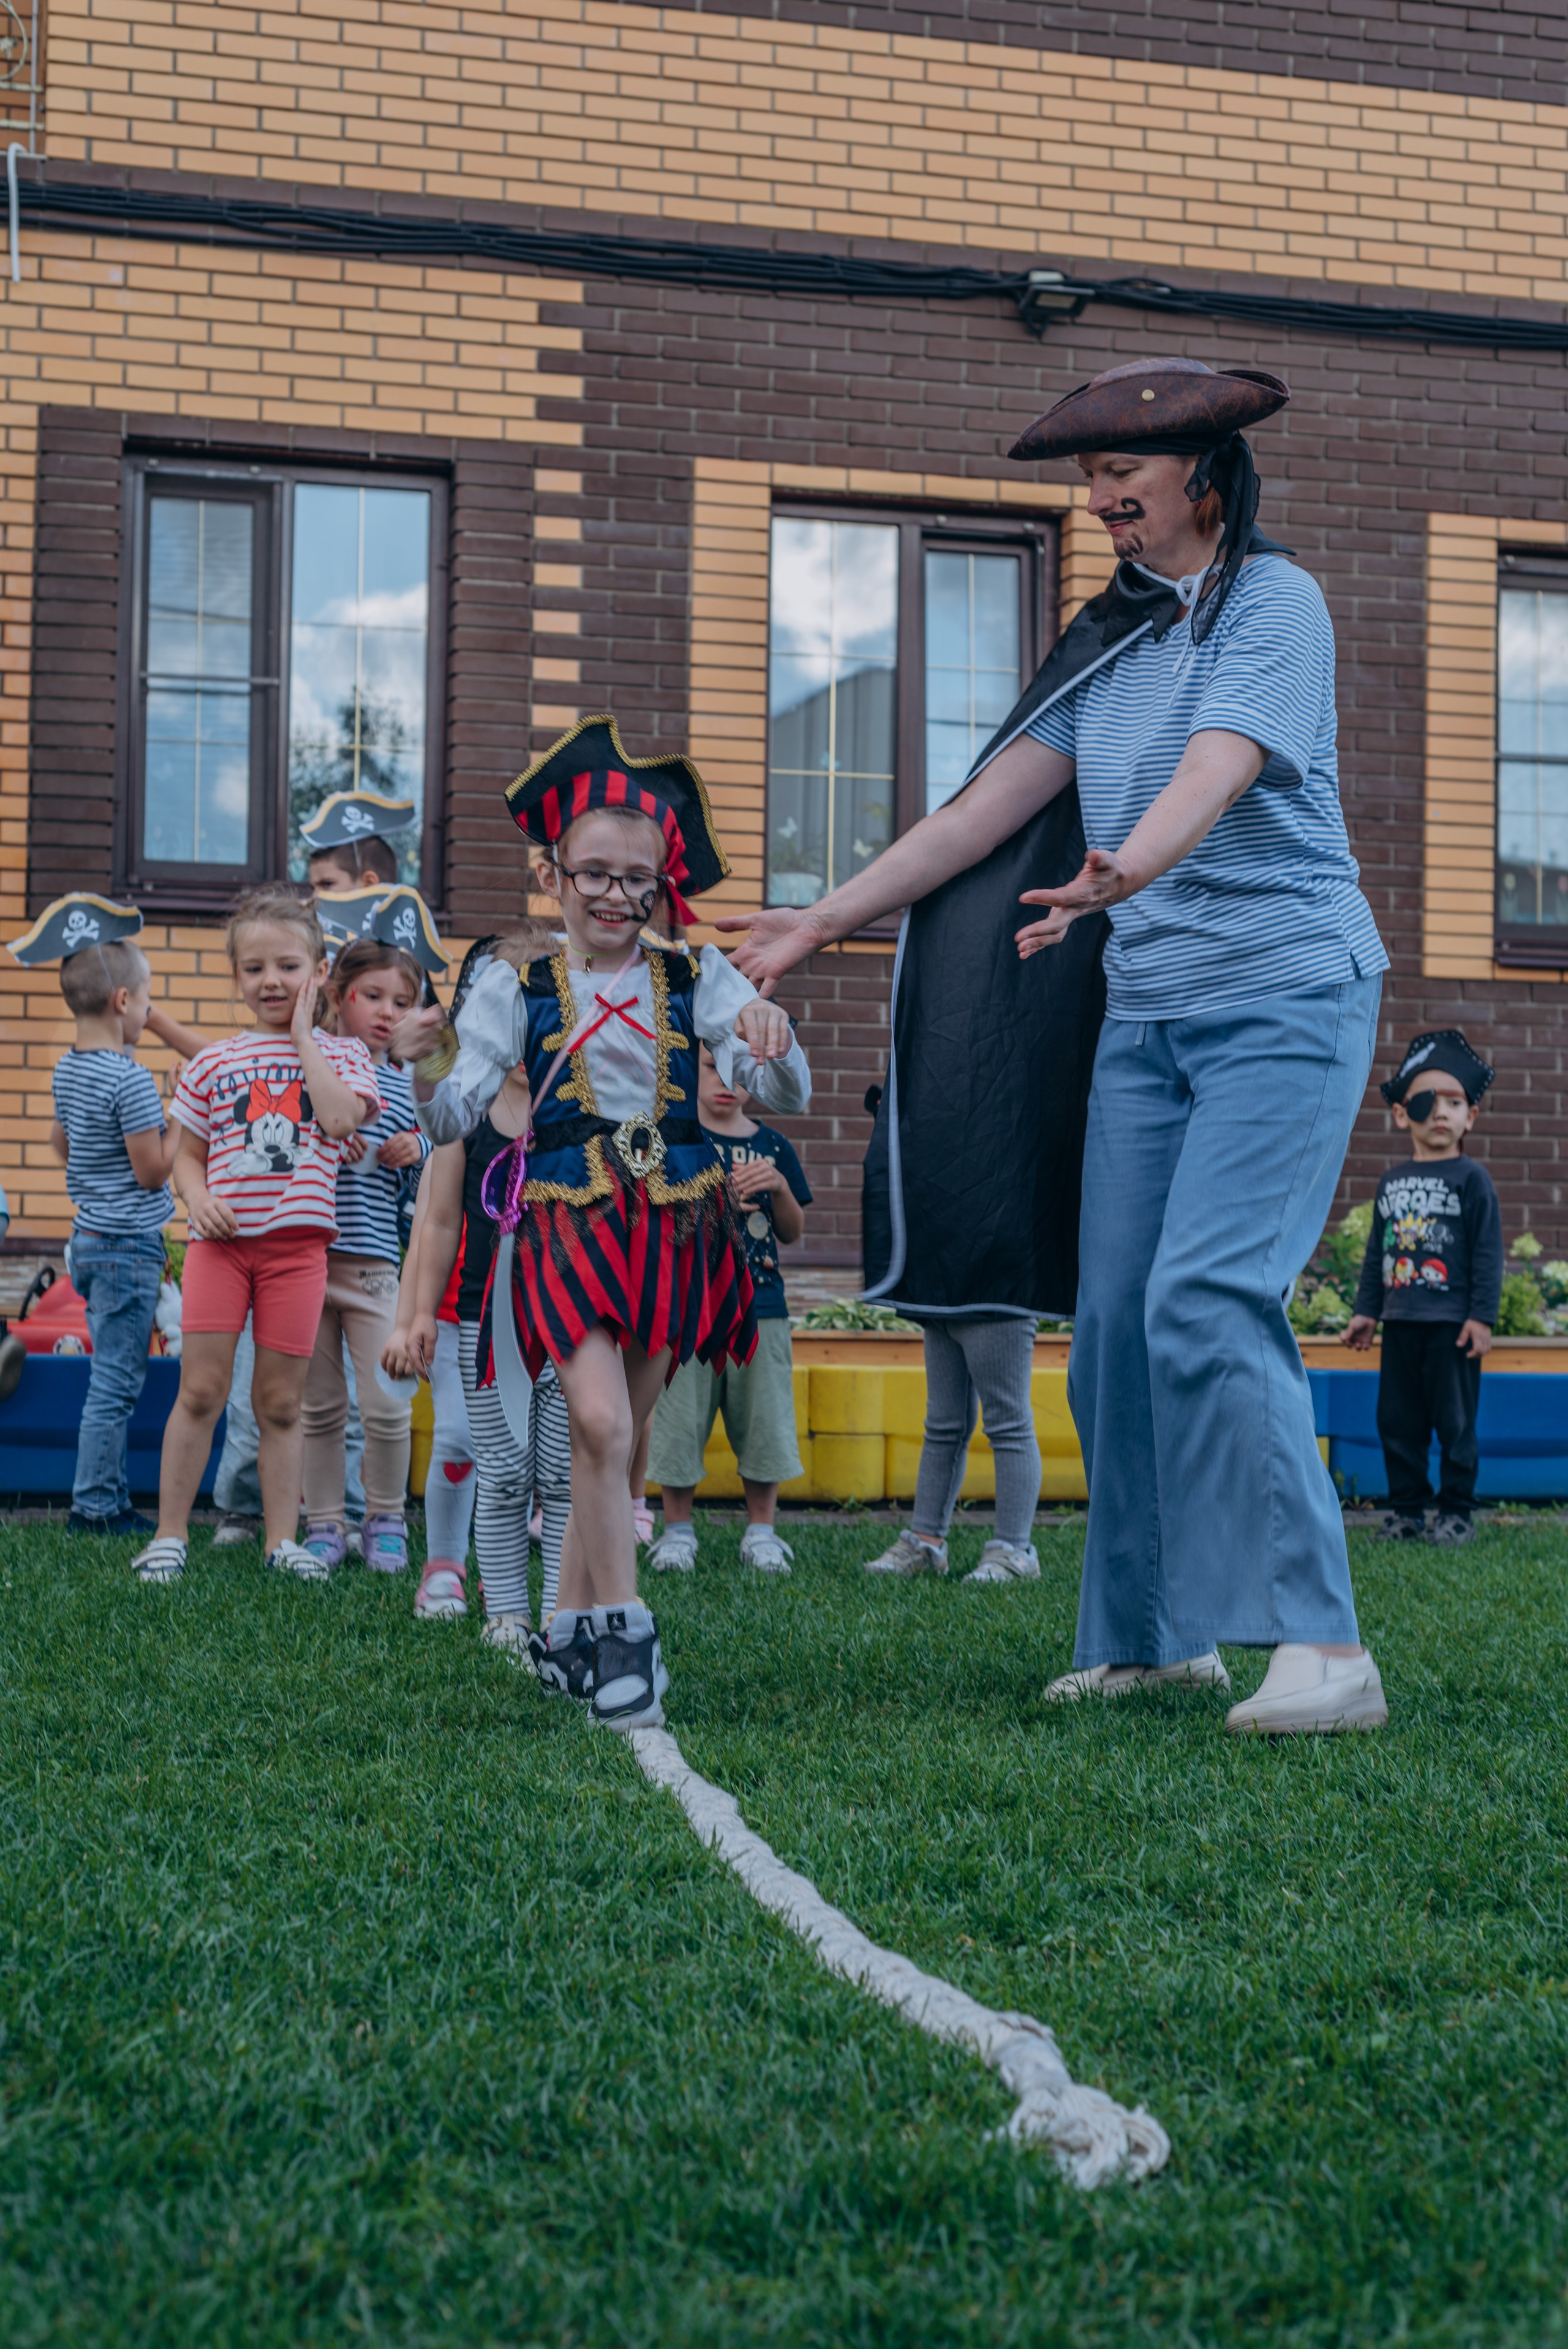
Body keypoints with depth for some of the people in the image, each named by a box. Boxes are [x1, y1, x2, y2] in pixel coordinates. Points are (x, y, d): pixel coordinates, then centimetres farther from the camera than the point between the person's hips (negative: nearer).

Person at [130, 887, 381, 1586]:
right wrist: (198, 1197, -9)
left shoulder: (340, 1055, 7)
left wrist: (303, 1035, -6)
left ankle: (282, 1538, 13)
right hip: (220, 1239, 1)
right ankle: (169, 1534, 6)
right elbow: (186, 1155, 13)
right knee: (201, 1389, -3)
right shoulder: (213, 1063, 9)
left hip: (297, 1244, 0)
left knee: (280, 1402, 4)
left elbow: (342, 1117, -14)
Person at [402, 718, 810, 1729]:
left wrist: (775, 1046, -24)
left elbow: (786, 1094, -1)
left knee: (622, 1438, 9)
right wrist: (428, 1073, -24)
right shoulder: (517, 988, 3)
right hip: (567, 1222, -2)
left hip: (673, 1223, 2)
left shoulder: (696, 979, 4)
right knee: (601, 1424, -18)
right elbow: (455, 1114, -1)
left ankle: (572, 1626, 24)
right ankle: (624, 1636, -11)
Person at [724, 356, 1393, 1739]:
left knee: (1207, 1299, -20)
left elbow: (1216, 769, -24)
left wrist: (1128, 870, -43)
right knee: (1114, 1317, 2)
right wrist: (827, 920, 13)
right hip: (1144, 1013, 7)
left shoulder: (1274, 602, -5)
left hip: (1286, 998, -7)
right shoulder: (1112, 639, 16)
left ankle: (1325, 1645, -19)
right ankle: (1153, 1637, 12)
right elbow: (994, 802, 16)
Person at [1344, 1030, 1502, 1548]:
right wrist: (1366, 1310, 15)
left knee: (1454, 1422, -1)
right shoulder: (1391, 1182, 12)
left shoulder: (1471, 1179, -2)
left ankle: (1456, 1512, 7)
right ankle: (1407, 1510, 15)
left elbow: (1488, 1252, -5)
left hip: (1452, 1323, -5)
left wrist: (1482, 1316, -10)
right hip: (1400, 1323, 5)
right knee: (1398, 1422, 6)